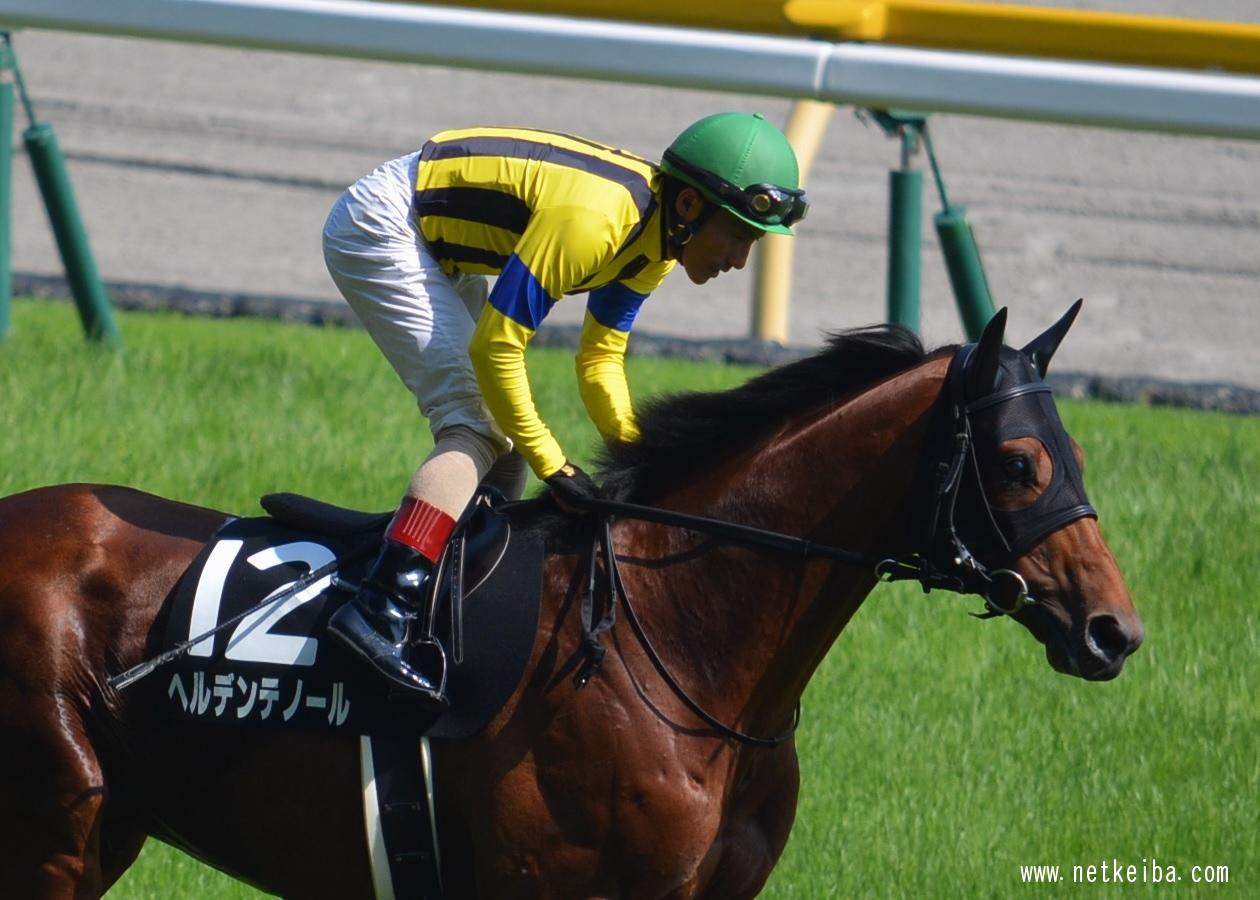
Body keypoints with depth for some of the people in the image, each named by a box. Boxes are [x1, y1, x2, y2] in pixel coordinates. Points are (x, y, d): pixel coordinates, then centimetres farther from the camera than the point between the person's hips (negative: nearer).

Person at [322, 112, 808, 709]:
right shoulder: (591, 220, -32)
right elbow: (496, 349, -29)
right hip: (380, 228, -10)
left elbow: (600, 355, 8)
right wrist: (552, 466, -22)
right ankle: (382, 612, -33)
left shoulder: (654, 237, -2)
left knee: (504, 433, 9)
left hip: (435, 245, 10)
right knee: (475, 424, -20)